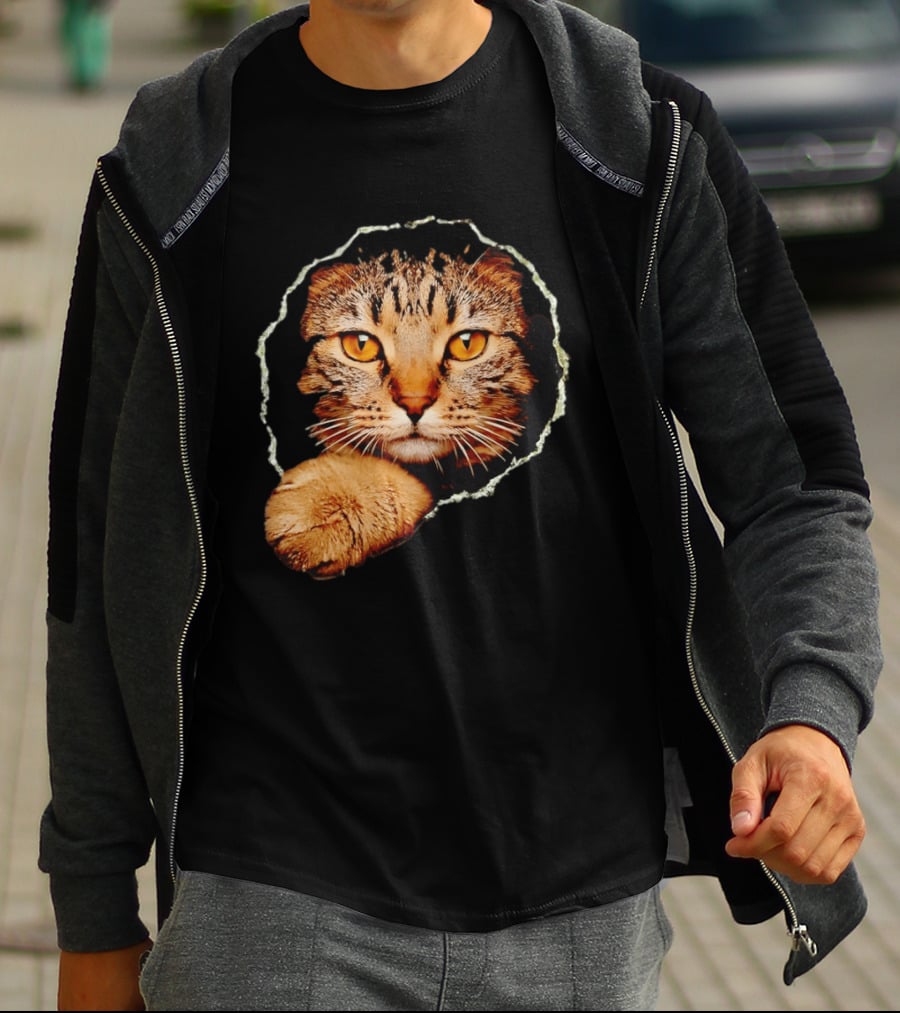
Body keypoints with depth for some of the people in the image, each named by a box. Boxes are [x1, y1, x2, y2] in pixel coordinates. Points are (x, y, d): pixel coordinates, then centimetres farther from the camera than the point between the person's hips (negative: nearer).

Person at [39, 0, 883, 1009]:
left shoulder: (645, 143, -3)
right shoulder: (168, 178, -3)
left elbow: (793, 490, -1)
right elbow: (106, 565, 4)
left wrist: (812, 713, -22)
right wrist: (94, 920, 7)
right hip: (270, 899, -1)